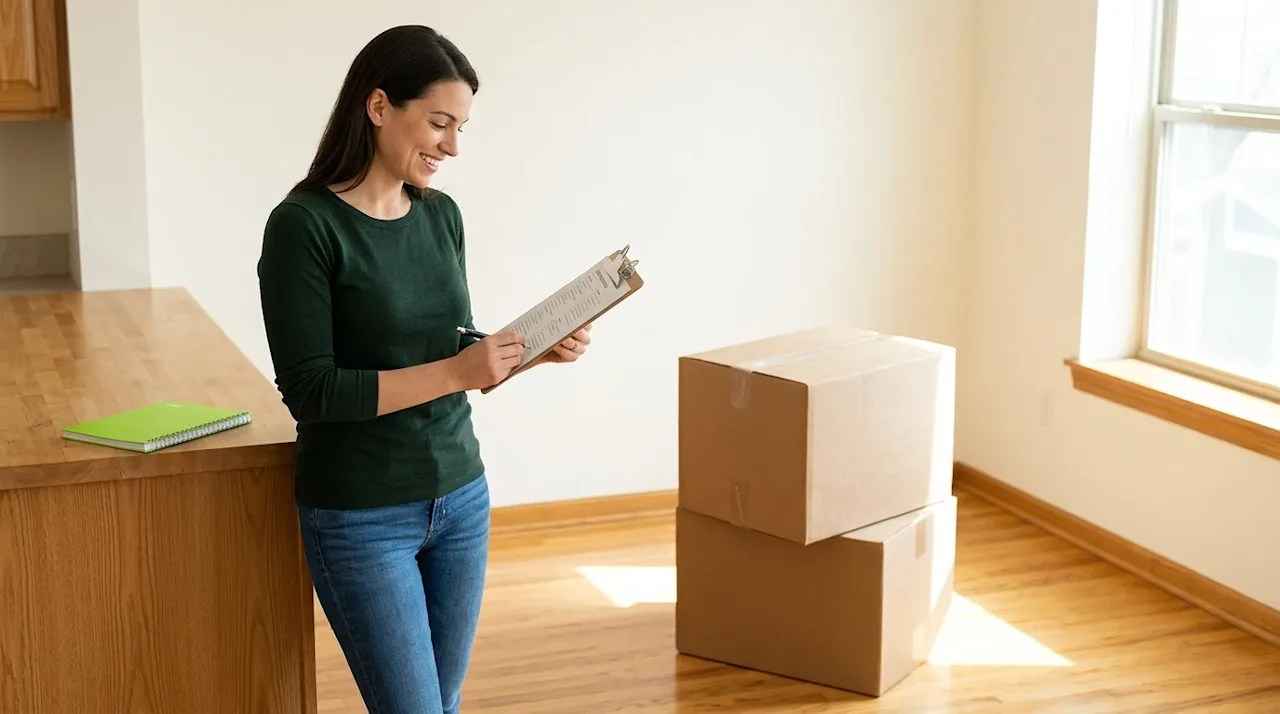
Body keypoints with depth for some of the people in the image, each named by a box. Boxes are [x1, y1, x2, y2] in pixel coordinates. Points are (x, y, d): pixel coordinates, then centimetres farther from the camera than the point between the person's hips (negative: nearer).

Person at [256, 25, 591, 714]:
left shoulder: (441, 214, 5)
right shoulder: (304, 225, -15)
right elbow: (310, 391, -19)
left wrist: (534, 350, -4)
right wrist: (456, 373, -23)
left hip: (460, 499, 6)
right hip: (361, 518, -6)